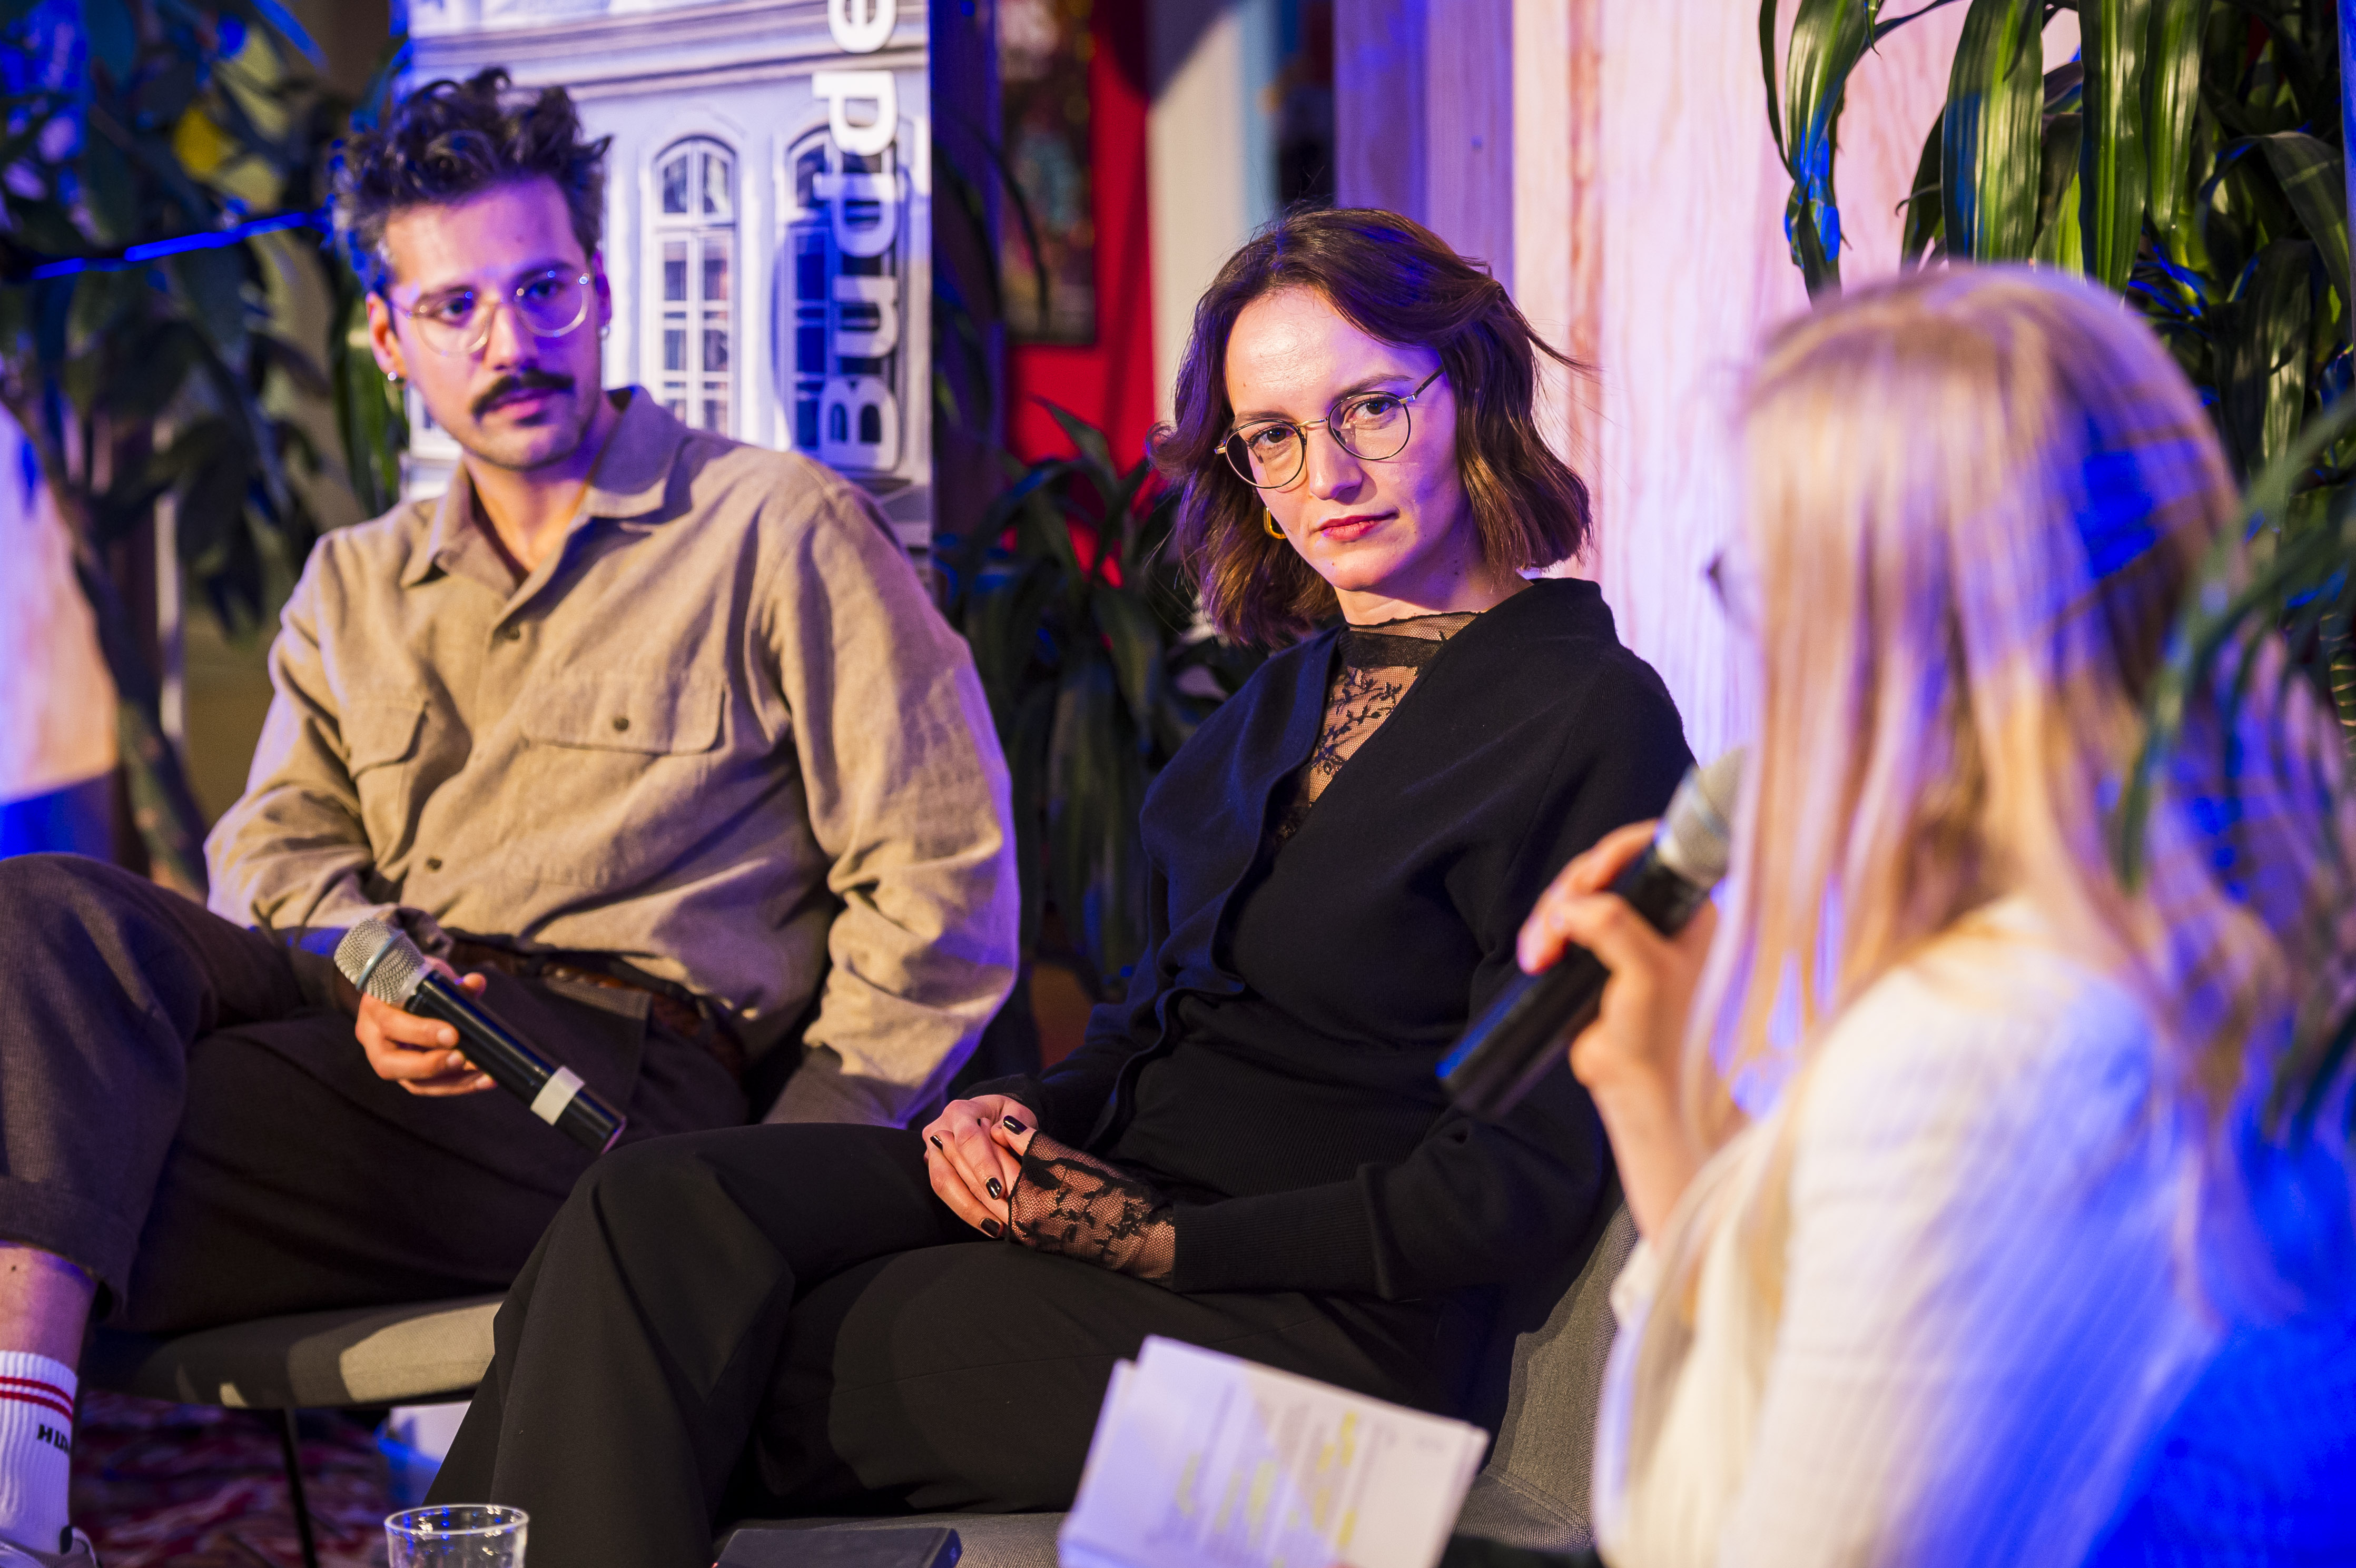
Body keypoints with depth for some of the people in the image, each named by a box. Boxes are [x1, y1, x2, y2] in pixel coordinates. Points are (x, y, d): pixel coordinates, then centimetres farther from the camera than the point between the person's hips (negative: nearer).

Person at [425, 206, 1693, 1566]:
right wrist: (1036, 1108, 0)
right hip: (1121, 1177, 8)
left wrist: (1162, 1243, -16)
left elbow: (1529, 1182, -15)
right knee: (656, 1216, -16)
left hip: (1308, 1321, -8)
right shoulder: (1302, 687, 17)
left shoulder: (1593, 720, -11)